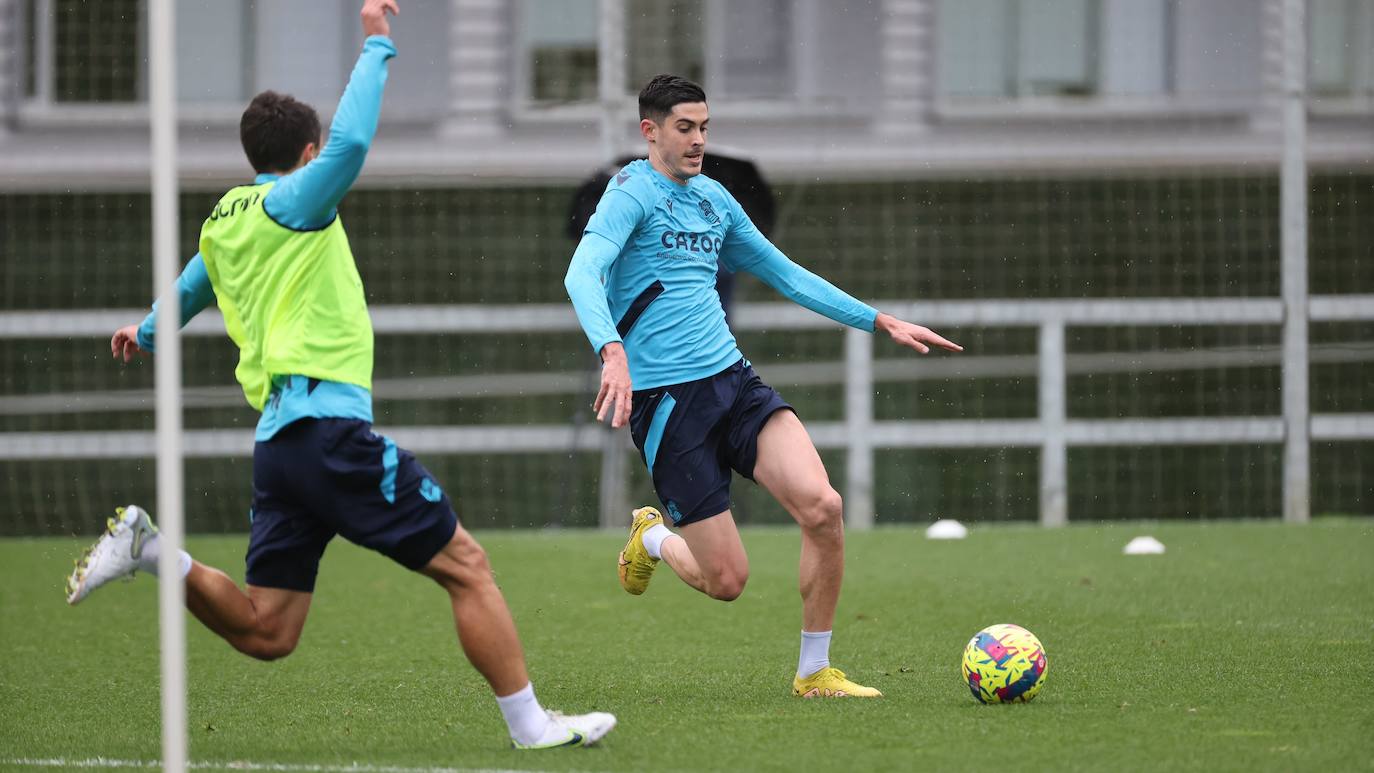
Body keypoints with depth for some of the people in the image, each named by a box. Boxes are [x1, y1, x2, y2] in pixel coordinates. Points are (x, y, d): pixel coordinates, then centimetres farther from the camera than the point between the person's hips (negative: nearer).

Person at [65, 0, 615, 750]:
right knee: (464, 564, -3)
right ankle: (529, 724, -6)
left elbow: (192, 284, 42)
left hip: (276, 438, 8)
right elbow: (350, 142, -23)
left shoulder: (223, 222, 21)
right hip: (330, 426, -8)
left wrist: (148, 331, 63)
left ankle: (154, 551, -6)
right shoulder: (291, 203, -3)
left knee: (264, 632, 7)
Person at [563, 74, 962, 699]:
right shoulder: (632, 191, -7)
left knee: (822, 507, -18)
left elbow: (784, 274, 26)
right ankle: (654, 540, 29)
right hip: (664, 400, -6)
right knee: (727, 581, -7)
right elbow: (582, 275, -24)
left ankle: (814, 672, -3)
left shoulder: (713, 198, 15)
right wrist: (612, 353, -42)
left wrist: (881, 322, 22)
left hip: (733, 380, 6)